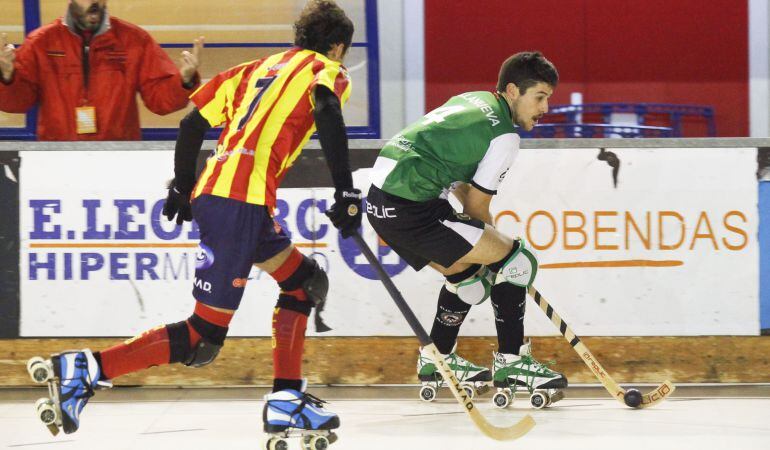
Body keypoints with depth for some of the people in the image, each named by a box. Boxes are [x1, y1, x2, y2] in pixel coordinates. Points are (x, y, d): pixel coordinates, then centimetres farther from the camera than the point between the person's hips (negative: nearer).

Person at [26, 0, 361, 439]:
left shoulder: (258, 68, 27)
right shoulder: (327, 70, 8)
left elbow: (193, 123, 23)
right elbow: (328, 116, -14)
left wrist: (182, 186, 33)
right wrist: (347, 195, -15)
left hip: (212, 191, 8)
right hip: (242, 201, -8)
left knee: (305, 282, 23)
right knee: (203, 337, -8)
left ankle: (286, 401, 17)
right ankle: (86, 369, -15)